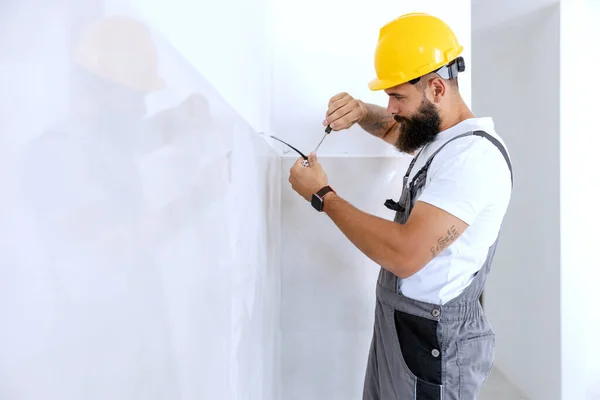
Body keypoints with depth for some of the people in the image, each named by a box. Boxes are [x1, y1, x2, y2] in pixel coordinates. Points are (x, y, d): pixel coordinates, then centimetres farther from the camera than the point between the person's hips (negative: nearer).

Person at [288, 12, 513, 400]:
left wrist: (323, 195, -21)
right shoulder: (440, 135, 8)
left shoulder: (474, 156, -24)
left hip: (434, 341, -9)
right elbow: (394, 129, 27)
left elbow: (404, 255, -32)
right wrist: (362, 112, 2)